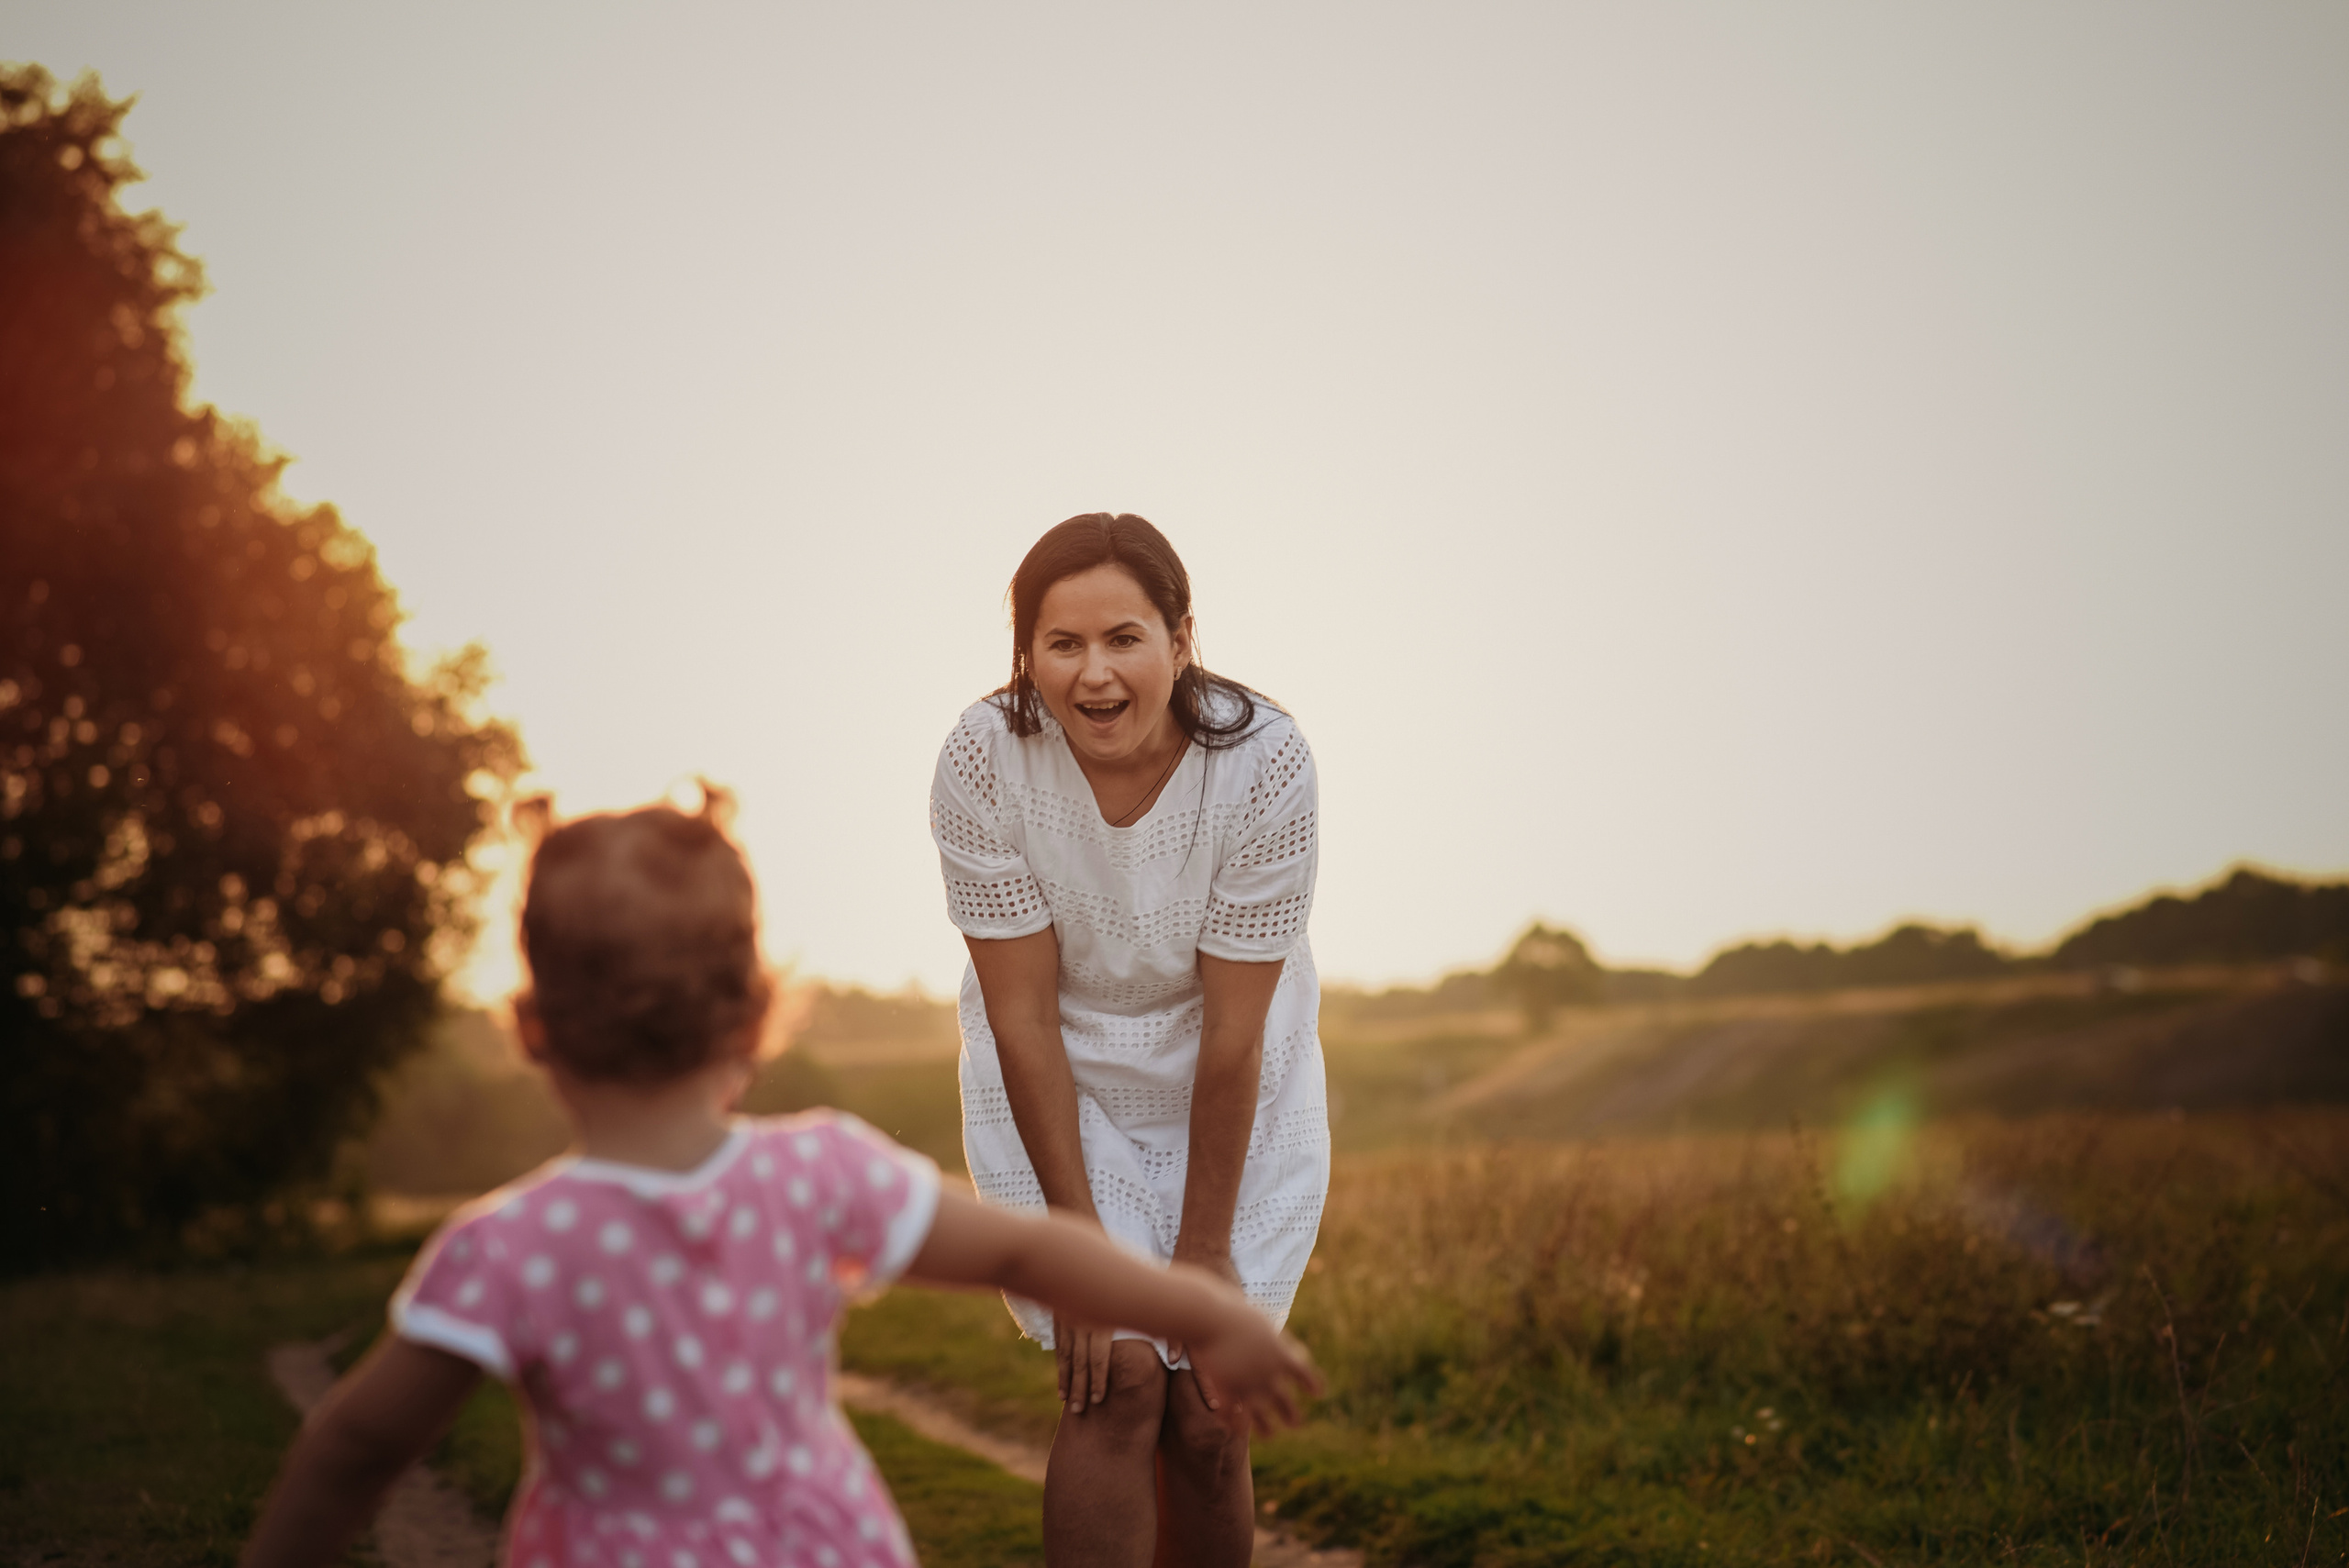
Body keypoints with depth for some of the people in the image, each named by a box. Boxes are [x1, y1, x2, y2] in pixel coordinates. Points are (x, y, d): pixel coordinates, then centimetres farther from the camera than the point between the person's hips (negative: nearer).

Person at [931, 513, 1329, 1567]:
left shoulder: (1263, 763, -25)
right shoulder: (985, 762, -23)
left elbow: (1233, 1030, -20)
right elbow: (1024, 1015, -19)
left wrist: (1204, 1247, -14)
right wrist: (1078, 1242, -17)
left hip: (1230, 1093, 1)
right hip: (1058, 1086, 0)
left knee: (1206, 1413, 1)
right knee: (1120, 1380, -13)